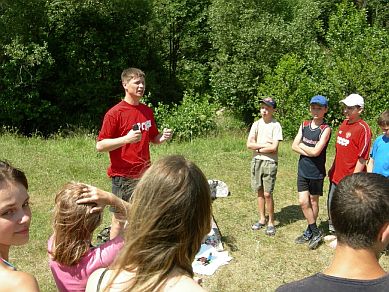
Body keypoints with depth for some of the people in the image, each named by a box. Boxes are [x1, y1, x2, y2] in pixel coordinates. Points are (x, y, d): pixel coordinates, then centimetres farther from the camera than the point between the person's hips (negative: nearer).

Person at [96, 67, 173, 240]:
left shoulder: (147, 111, 8)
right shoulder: (115, 113, -11)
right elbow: (100, 146, -13)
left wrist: (163, 138, -3)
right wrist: (126, 138, -26)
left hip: (145, 174, 6)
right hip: (123, 176, -6)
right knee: (119, 219, 4)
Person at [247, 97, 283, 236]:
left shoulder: (276, 125, -7)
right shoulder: (256, 124, 7)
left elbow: (274, 148, -15)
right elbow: (249, 144, -1)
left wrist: (257, 148, -6)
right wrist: (264, 144, -11)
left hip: (270, 162, -5)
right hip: (256, 161, 5)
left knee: (267, 194, -4)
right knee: (259, 192, 12)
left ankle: (271, 222, 11)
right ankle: (262, 219, 25)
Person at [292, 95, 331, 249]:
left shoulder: (325, 129, -12)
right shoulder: (304, 125, 4)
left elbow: (316, 151, -20)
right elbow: (294, 146, -1)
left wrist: (302, 145, -5)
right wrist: (309, 152, -16)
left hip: (316, 172, -4)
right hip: (303, 170, 4)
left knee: (313, 202, 10)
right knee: (303, 202, 2)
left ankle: (310, 232, 25)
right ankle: (315, 232, 18)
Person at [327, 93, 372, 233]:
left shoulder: (363, 129, -16)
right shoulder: (344, 124, 8)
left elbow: (362, 158, -17)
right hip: (336, 176, 8)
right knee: (331, 206, 19)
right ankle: (333, 232, 39)